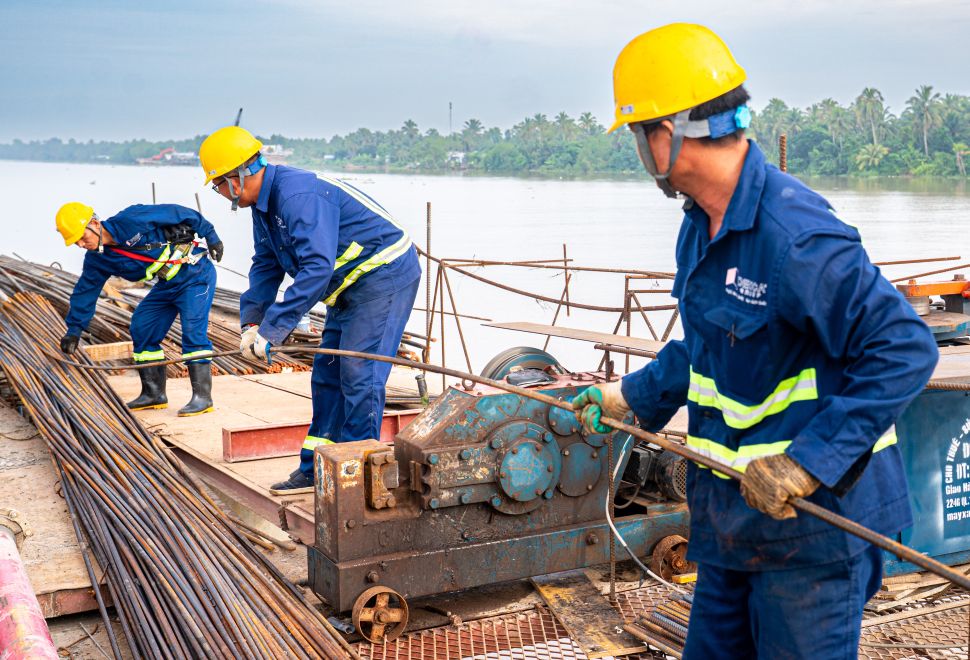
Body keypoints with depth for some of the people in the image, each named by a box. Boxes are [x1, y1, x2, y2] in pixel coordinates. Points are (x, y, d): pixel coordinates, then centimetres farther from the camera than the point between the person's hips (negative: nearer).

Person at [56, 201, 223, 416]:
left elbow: (178, 213, -16)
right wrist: (74, 330, 8)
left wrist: (210, 236, -11)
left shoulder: (131, 220, -23)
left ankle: (202, 397, -18)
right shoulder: (96, 259, -1)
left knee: (193, 331, -19)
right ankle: (154, 394, 13)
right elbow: (85, 291, 9)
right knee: (141, 330, 4)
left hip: (195, 274, -8)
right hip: (166, 285, 8)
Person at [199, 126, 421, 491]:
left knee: (358, 374, -12)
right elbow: (266, 267, 13)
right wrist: (250, 322, -1)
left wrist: (271, 330, -33)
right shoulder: (264, 204, 7)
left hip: (385, 275, -11)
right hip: (352, 285, 11)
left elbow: (317, 267, -35)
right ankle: (315, 469, 19)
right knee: (327, 376, 11)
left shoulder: (299, 195, -27)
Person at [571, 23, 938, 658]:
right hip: (731, 509, 9)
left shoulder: (793, 235, -27)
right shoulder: (702, 225, 6)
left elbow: (904, 349, -28)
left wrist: (807, 462, -30)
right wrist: (632, 396, 19)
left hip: (814, 512, -9)